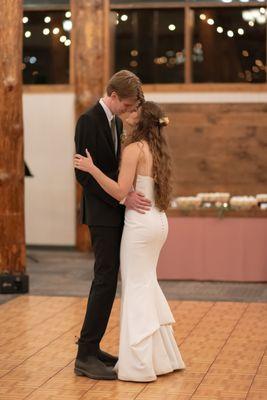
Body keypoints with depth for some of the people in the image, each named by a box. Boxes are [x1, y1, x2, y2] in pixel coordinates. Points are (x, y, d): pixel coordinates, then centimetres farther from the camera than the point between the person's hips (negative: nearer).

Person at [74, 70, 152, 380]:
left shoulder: (115, 122, 13)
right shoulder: (89, 120, -14)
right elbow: (84, 173, -19)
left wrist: (128, 195, 6)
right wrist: (123, 197, -22)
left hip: (115, 212, 9)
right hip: (102, 213, -9)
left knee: (105, 280, 12)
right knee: (106, 279, -10)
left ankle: (90, 348, 20)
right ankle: (85, 357, -6)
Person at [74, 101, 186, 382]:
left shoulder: (134, 149, -13)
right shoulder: (156, 150, 12)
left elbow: (120, 192, -18)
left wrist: (91, 169, -19)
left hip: (140, 222, -8)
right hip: (158, 221, 9)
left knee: (136, 287, -2)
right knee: (147, 283, 18)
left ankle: (139, 364, 2)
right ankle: (161, 353, 25)